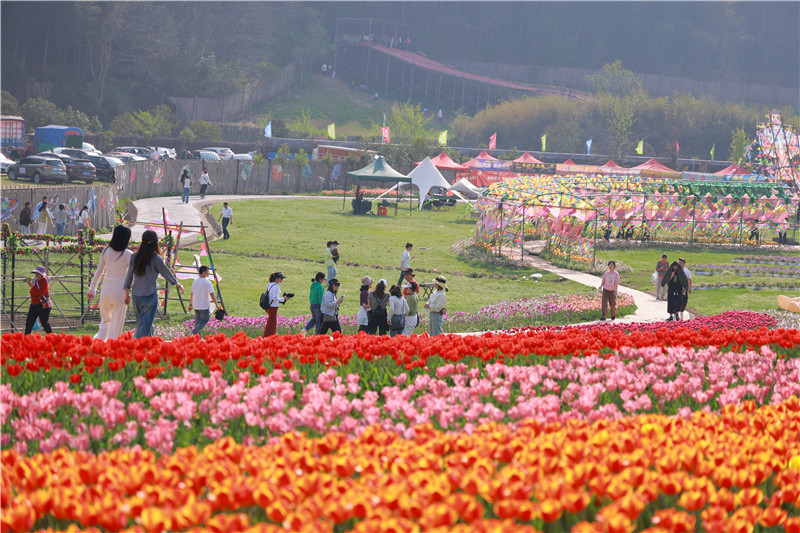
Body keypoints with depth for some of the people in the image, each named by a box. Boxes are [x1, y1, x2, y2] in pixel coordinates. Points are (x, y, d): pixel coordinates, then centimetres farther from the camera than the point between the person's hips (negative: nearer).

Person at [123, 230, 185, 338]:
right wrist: (177, 283, 19)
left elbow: (129, 275, 7)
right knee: (145, 326, -3)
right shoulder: (156, 258, -12)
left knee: (141, 324, 17)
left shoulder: (134, 257, 2)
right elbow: (166, 273, 1)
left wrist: (127, 294, 17)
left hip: (136, 296, 5)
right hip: (150, 296, -5)